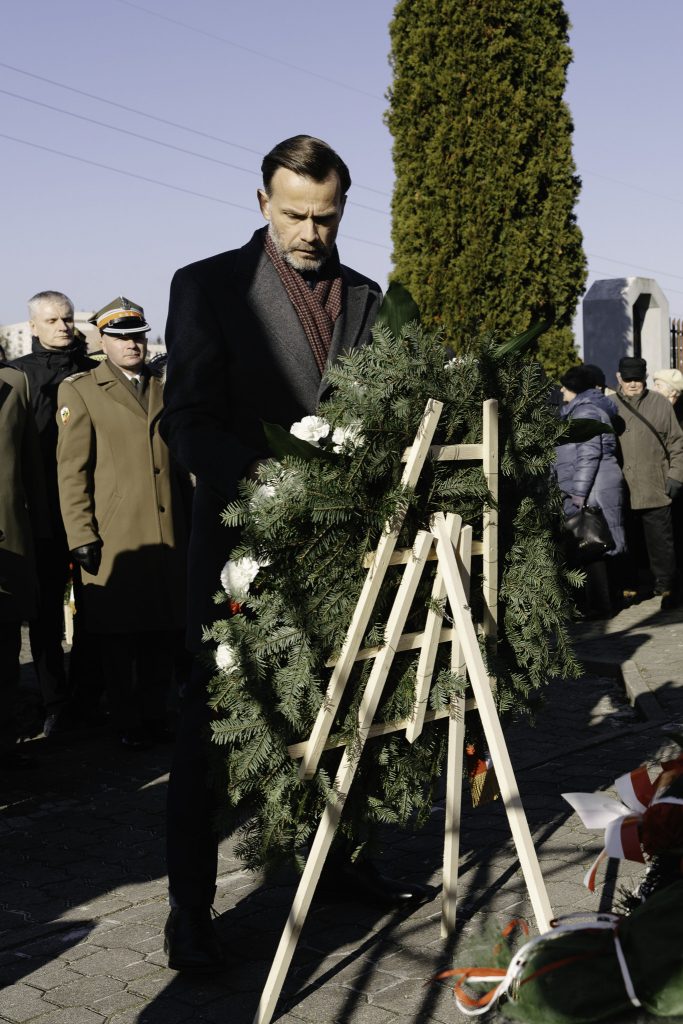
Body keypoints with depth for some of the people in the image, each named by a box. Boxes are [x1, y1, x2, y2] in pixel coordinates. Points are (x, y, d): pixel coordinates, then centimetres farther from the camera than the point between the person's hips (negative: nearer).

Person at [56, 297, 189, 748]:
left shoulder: (164, 390, 17)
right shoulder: (80, 390, 3)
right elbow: (72, 469, -2)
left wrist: (190, 523, 13)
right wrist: (81, 535, -9)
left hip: (168, 534, 4)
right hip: (114, 537, -4)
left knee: (163, 634, 7)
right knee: (119, 636, 4)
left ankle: (156, 717, 21)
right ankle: (129, 724, 16)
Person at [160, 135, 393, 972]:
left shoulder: (366, 297, 13)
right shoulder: (207, 285, -2)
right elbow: (185, 420, -8)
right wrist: (253, 473, -25)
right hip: (241, 533, -4)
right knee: (212, 715, 0)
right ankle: (190, 904, 9)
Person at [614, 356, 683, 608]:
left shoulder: (660, 404, 4)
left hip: (655, 491, -1)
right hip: (621, 491, 1)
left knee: (661, 543, 3)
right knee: (629, 543, 10)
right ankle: (630, 586, 22)